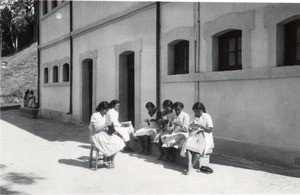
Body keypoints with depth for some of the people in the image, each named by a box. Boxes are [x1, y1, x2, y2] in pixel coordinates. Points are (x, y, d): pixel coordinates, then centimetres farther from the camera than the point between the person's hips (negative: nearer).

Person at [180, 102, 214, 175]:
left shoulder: (207, 116, 1)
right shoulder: (192, 117, 15)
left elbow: (210, 130, -6)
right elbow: (189, 129, 15)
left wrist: (201, 126, -19)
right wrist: (191, 127, -8)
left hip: (205, 136, -3)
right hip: (194, 135, 4)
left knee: (200, 147, -35)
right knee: (188, 144, -30)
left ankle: (191, 167, -34)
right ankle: (189, 166, -40)